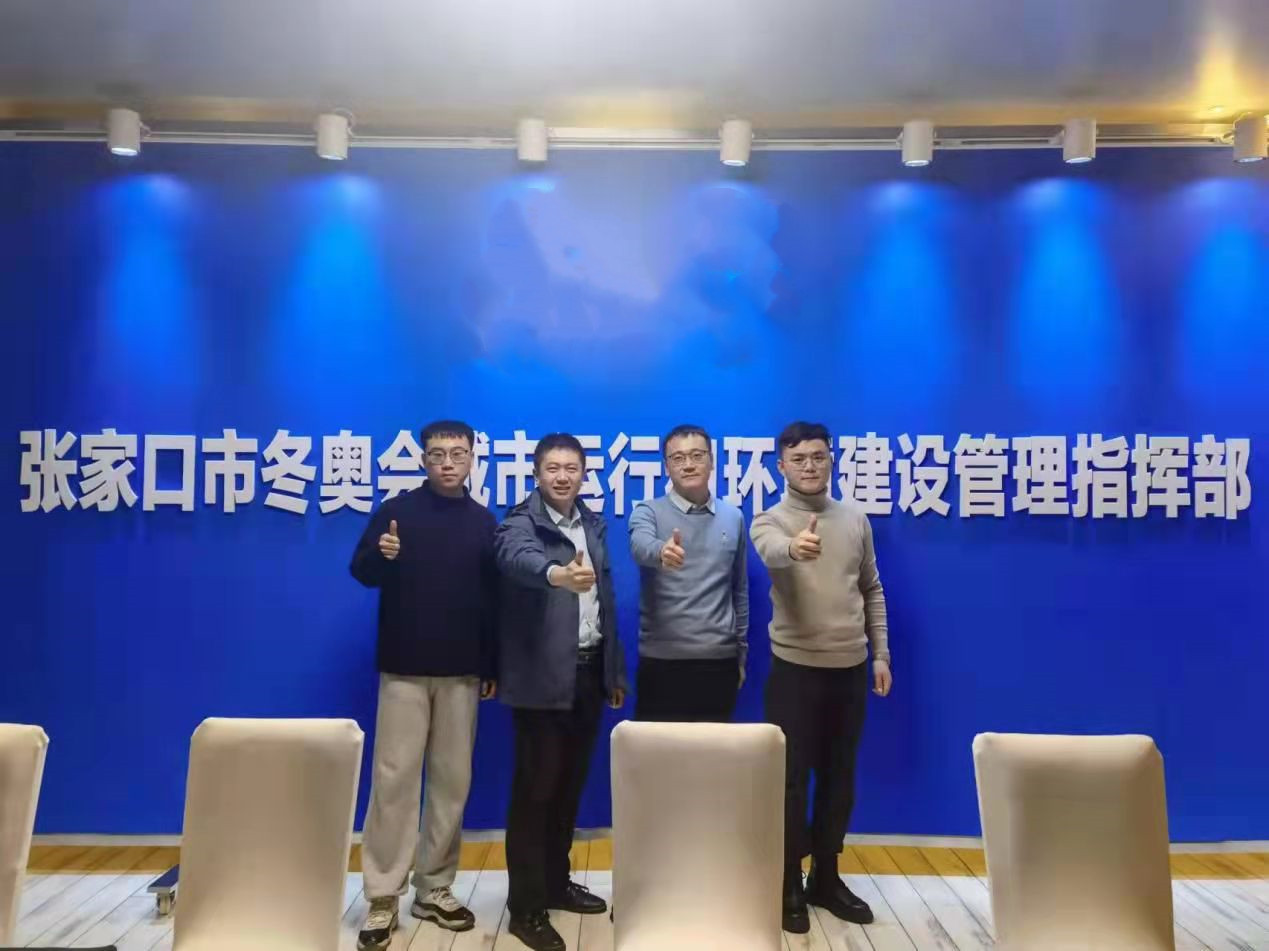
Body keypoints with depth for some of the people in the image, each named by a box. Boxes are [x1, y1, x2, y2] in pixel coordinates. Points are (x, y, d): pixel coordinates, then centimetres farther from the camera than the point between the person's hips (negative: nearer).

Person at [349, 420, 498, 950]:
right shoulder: (396, 510, 0)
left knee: (452, 779, 7)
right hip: (404, 668, -2)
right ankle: (383, 898, 7)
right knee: (394, 777, -3)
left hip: (462, 672, 3)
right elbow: (360, 571, -4)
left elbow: (495, 599, 9)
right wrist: (380, 555, -27)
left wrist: (493, 666, 7)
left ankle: (434, 890, 20)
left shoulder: (484, 522, 6)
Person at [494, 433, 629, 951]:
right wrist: (558, 573, -57)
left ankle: (556, 882, 32)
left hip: (589, 670, 6)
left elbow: (606, 599, 13)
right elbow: (520, 559, -35)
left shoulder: (593, 525, 11)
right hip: (543, 675, -6)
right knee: (535, 788, 1)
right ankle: (526, 907, 13)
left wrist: (616, 670, 14)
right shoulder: (521, 523, -10)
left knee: (570, 784, 16)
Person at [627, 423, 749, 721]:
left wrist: (741, 652, 15)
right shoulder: (648, 512, -3)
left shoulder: (734, 517, 8)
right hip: (663, 660, -3)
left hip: (720, 660, 3)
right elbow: (641, 547, -26)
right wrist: (661, 552, -49)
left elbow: (740, 589, 15)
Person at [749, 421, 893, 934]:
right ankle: (789, 886, 19)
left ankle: (826, 878, 30)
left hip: (851, 668, 4)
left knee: (839, 777, 14)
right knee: (791, 778, 4)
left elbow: (872, 589, 14)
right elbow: (772, 552, -32)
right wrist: (795, 547, -55)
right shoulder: (771, 520, -7)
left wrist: (881, 653, 10)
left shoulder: (856, 519, 7)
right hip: (795, 669, -4)